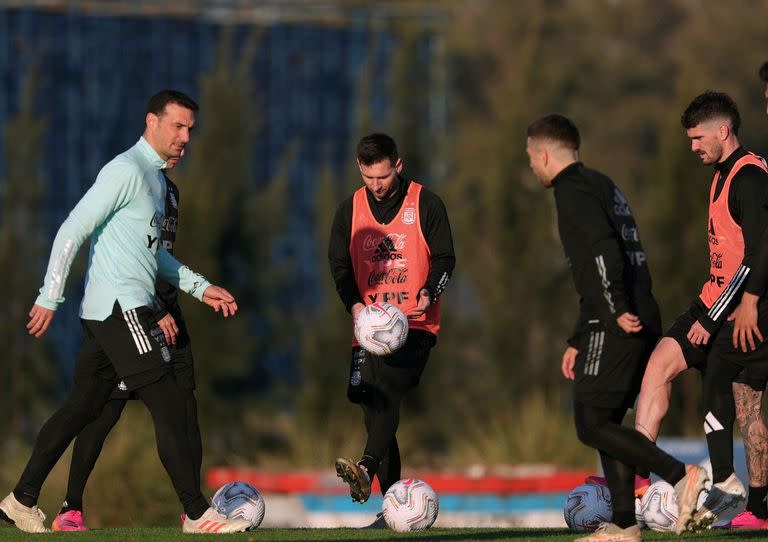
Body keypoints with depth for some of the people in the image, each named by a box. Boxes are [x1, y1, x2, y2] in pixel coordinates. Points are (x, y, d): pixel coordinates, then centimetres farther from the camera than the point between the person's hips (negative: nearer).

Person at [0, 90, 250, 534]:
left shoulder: (156, 177, 19)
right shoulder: (127, 171, -12)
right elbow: (72, 231, -15)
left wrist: (200, 287, 22)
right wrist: (50, 299, -17)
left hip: (109, 313, 10)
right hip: (122, 308, -10)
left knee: (82, 407, 12)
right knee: (169, 406, -10)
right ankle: (198, 515, -9)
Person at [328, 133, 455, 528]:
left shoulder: (425, 205, 1)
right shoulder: (349, 210, 10)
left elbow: (444, 258, 2)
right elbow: (339, 264, 12)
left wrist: (428, 294, -17)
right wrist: (354, 304, -6)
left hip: (416, 325, -5)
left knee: (386, 392, -28)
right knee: (372, 406, 2)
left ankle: (366, 469, -44)